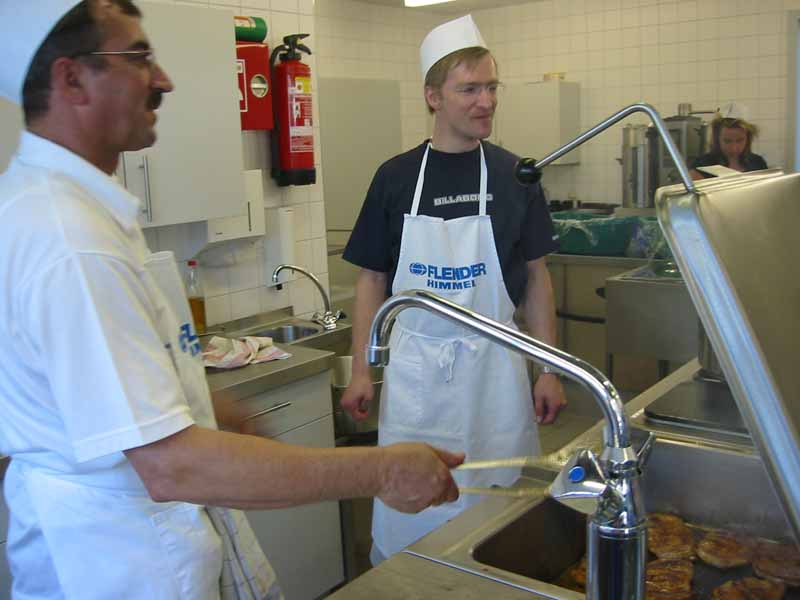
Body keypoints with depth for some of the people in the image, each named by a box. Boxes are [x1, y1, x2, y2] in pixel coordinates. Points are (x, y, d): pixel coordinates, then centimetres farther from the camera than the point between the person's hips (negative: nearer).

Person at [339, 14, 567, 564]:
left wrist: (550, 370, -1)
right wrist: (361, 370, -1)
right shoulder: (396, 177, 0)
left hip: (493, 364, 0)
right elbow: (373, 279, 4)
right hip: (414, 366, 1)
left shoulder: (513, 175, -1)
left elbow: (536, 276, 3)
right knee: (406, 512, 10)